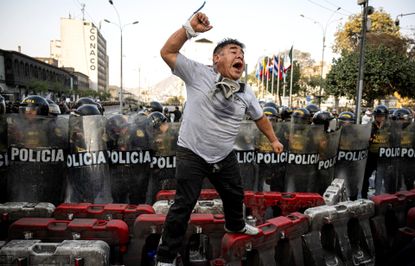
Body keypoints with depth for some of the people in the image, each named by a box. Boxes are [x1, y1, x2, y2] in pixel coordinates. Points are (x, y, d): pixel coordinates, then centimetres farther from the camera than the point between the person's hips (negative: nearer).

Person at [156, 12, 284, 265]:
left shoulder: (246, 92, 1)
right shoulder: (199, 74, -13)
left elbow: (260, 117, 16)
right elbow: (167, 52, -19)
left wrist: (274, 139, 21)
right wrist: (190, 28, -29)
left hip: (225, 156, 6)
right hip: (192, 154, -5)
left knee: (235, 195, 25)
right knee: (184, 205, -3)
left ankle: (235, 225, 58)